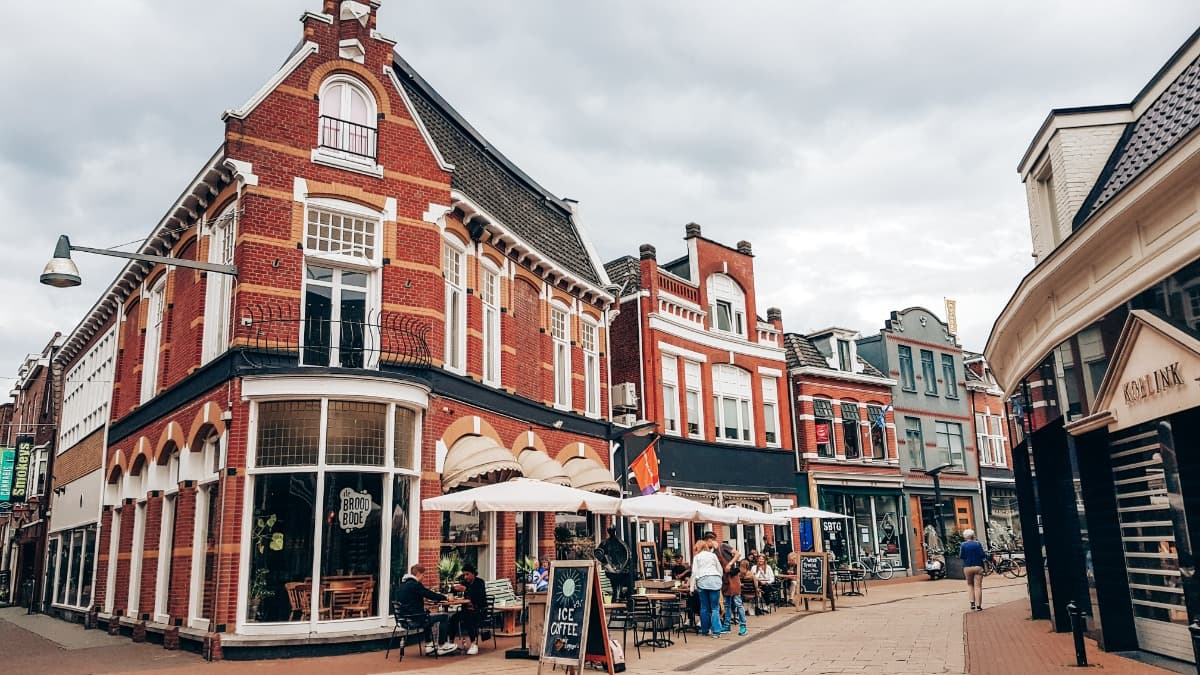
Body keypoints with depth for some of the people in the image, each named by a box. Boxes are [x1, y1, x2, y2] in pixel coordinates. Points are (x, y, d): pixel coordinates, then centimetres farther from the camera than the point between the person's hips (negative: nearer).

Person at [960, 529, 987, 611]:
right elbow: (982, 555, -8)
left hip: (967, 567, 1)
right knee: (978, 586, 0)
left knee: (970, 584, 18)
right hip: (978, 566, -1)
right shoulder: (977, 543, -3)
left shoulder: (964, 545, -2)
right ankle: (978, 605, -6)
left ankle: (972, 602, 6)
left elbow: (961, 556, -1)